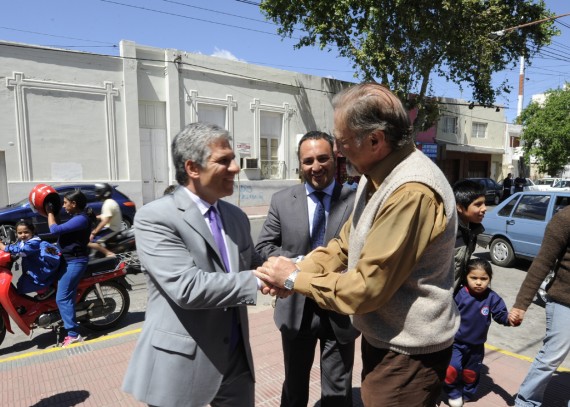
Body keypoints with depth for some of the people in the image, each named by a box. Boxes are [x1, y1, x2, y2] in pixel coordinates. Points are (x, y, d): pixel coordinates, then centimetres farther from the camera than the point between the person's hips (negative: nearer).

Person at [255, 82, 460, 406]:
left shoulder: (412, 193, -30)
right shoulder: (378, 175, 3)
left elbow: (367, 287, -27)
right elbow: (346, 245, 6)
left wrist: (295, 279, -16)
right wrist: (297, 269, -9)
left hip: (407, 354, -8)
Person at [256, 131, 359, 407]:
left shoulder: (355, 201, -8)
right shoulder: (281, 201, -1)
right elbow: (263, 246, -1)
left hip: (340, 308, -1)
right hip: (296, 307, 2)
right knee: (295, 385, 24)